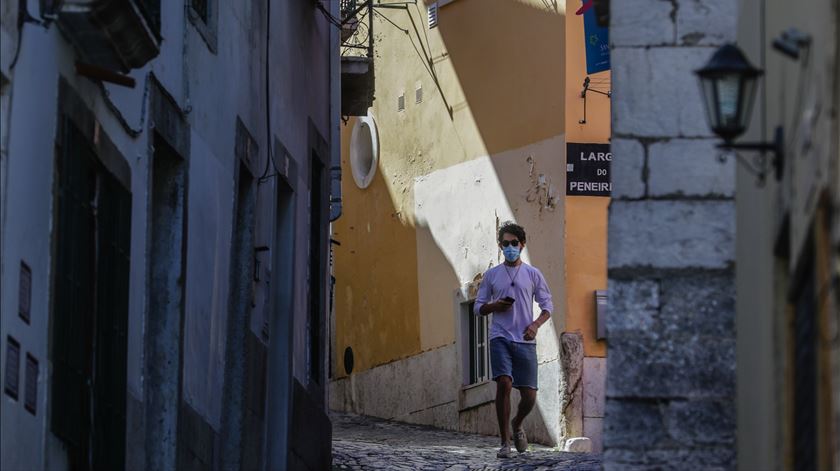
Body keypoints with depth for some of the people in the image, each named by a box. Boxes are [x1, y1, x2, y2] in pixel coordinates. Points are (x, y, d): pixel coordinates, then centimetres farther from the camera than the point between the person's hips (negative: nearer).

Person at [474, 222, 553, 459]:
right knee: (504, 384, -20)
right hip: (500, 338, -1)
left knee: (529, 395, -1)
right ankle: (505, 442, -13)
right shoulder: (491, 275, 9)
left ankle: (517, 425, 33)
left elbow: (547, 305, 10)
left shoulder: (533, 274, 8)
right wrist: (495, 306, -9)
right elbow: (479, 307, 13)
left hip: (525, 341, 1)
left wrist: (536, 324, -9)